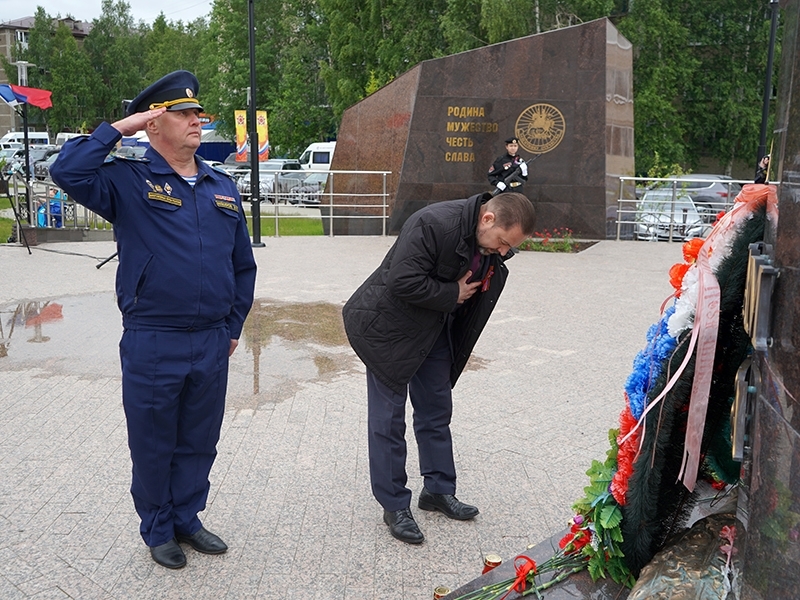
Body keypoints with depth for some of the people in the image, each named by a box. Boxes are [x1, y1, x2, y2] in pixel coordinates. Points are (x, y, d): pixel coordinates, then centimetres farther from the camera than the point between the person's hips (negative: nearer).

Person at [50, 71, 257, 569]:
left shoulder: (223, 187, 10)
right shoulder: (128, 182, -4)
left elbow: (243, 264, 16)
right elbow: (68, 173, -24)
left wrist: (233, 325, 14)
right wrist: (118, 129, -15)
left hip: (212, 342, 4)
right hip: (152, 345, -4)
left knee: (199, 441, 17)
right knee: (153, 444, 11)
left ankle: (187, 518, 36)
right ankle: (159, 531, 30)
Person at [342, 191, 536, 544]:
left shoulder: (490, 245, -5)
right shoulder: (434, 224, -30)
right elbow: (403, 283, -32)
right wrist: (453, 295, -23)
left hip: (435, 331, 8)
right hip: (390, 328, -8)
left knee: (436, 412, 15)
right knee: (388, 420, 0)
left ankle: (438, 490, 30)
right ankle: (394, 506, 11)